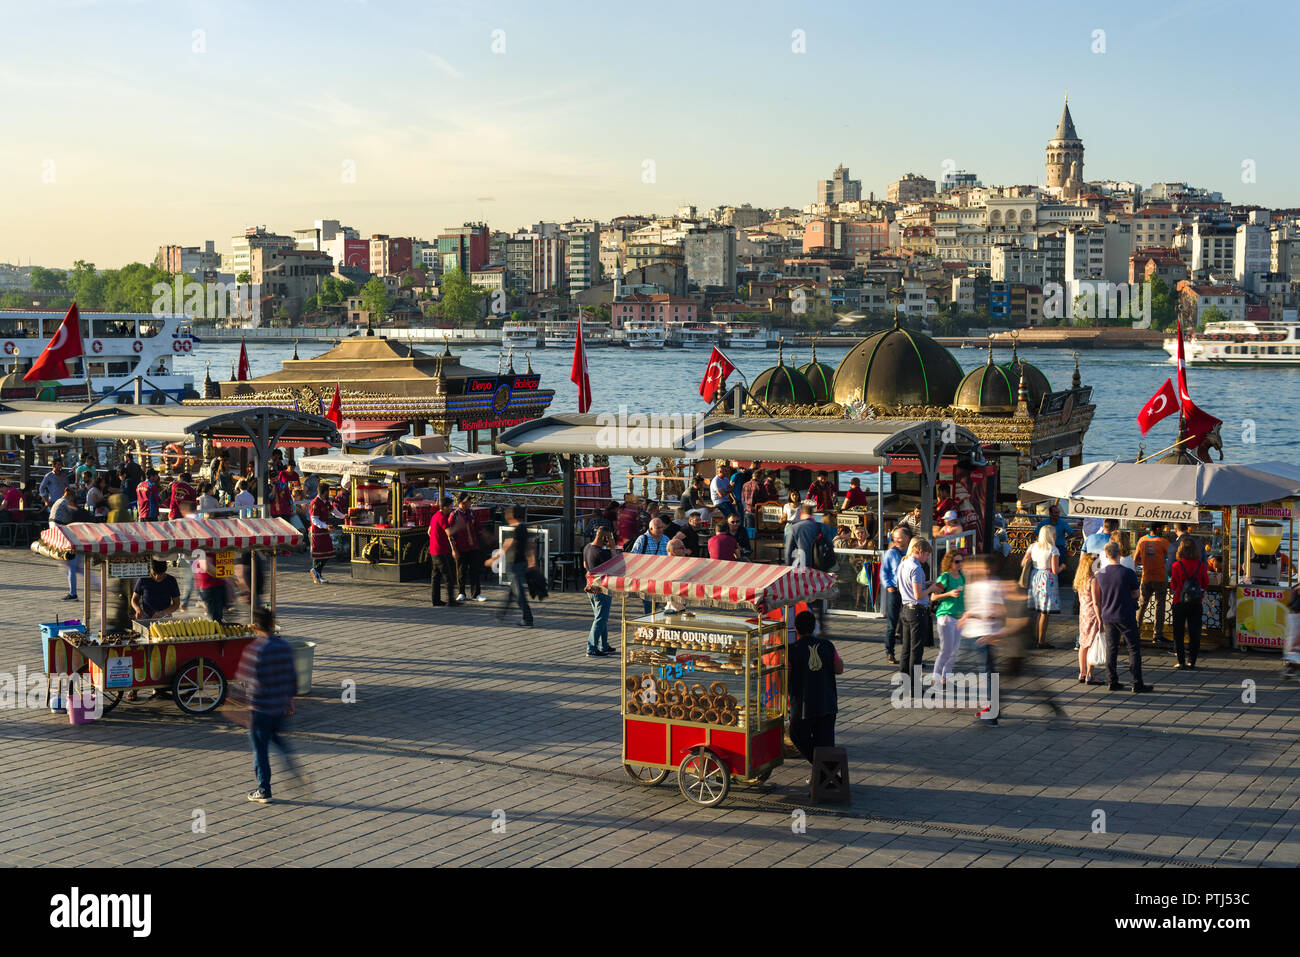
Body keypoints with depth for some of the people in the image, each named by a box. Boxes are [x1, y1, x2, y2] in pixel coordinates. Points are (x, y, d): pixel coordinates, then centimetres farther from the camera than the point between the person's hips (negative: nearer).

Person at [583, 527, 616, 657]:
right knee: (600, 619, -2)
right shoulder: (601, 552, -24)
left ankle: (604, 646, 27)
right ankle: (591, 649, -2)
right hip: (602, 589, -9)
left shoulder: (587, 548, 5)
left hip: (590, 587, 9)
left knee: (601, 618, 19)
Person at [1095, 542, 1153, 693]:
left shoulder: (1100, 574, -1)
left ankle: (1113, 682, 14)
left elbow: (1098, 600, 7)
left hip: (1108, 617, 4)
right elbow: (1136, 594, -3)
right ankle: (1137, 684, 3)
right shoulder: (1128, 573, -15)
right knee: (1134, 649, 4)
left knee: (1111, 649, 12)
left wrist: (1101, 618, 18)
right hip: (1126, 617, -4)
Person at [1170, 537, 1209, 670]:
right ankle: (1192, 660, 10)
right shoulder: (1200, 565, -6)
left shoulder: (1177, 565, -13)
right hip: (1196, 603, 2)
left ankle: (1181, 661, 5)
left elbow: (1174, 585, -7)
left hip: (1180, 602, -2)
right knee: (1194, 632, 10)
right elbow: (1206, 583, 2)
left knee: (1178, 632, 7)